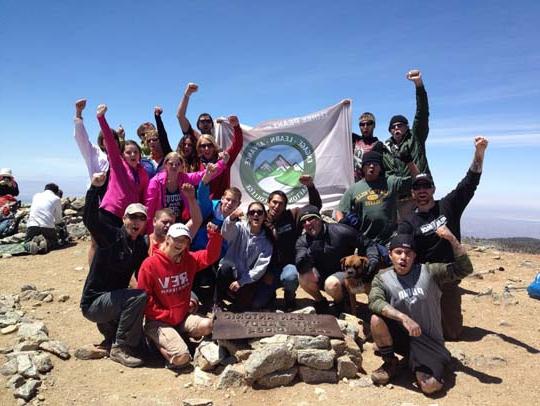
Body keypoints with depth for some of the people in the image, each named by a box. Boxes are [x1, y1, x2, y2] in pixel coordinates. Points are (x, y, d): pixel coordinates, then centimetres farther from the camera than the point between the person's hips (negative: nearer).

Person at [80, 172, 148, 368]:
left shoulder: (141, 246, 2)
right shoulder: (112, 236, -16)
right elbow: (90, 220, -35)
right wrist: (94, 188, -46)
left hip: (115, 299, 7)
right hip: (93, 302, -7)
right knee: (139, 296, -29)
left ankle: (111, 328, 23)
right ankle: (120, 348, -17)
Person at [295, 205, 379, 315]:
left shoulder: (341, 231, -17)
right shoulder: (302, 241, -8)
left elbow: (368, 245, -7)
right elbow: (300, 267, -25)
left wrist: (373, 260, -24)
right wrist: (311, 252, -41)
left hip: (344, 273, -3)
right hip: (321, 276, 3)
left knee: (331, 283, -35)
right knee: (304, 277, -27)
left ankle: (340, 303, 2)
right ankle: (321, 301, 3)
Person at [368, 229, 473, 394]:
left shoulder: (428, 271, -4)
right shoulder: (382, 278, -6)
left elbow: (465, 269, -7)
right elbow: (375, 302, -25)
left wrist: (452, 239, -20)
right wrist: (403, 318, -38)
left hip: (429, 341, -1)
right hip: (400, 336, 1)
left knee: (430, 385, -24)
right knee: (376, 320, -30)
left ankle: (418, 365, 14)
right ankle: (390, 362, -1)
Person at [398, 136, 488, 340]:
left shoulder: (448, 206, 3)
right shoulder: (408, 224, -3)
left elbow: (469, 183, -6)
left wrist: (479, 153, -19)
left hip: (449, 280, 2)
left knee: (452, 332, 7)